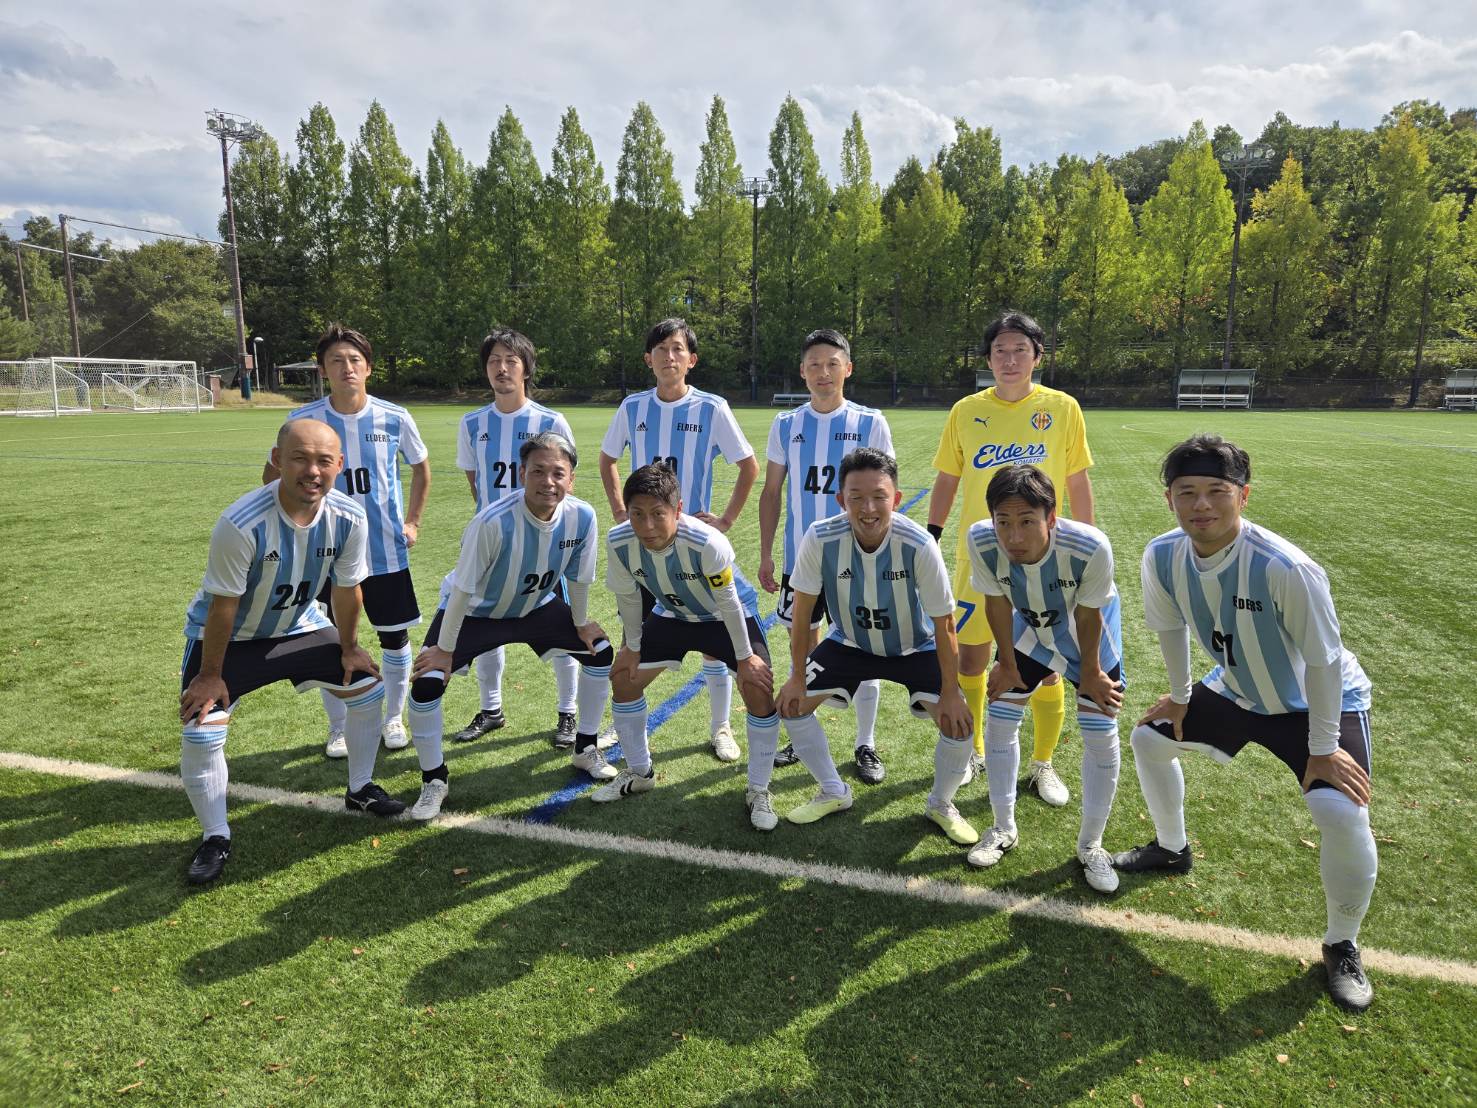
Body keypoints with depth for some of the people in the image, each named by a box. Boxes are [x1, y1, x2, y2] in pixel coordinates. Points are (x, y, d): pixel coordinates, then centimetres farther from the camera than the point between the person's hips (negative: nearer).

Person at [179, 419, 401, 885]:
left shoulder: (349, 519, -24)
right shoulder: (241, 524, -37)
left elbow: (346, 589, -7)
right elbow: (223, 606, -25)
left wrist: (348, 648, 3)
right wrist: (211, 674, -15)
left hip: (297, 627, 4)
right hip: (229, 636, -4)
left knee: (369, 689, 4)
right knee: (201, 734, -14)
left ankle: (360, 789, 27)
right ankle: (215, 839, 10)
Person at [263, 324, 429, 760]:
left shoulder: (394, 418, -6)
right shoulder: (304, 420, -8)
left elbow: (421, 468, 12)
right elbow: (272, 475, 7)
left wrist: (412, 521, 8)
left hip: (387, 551, 1)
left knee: (395, 638, 9)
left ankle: (393, 719, 29)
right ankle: (338, 728, 27)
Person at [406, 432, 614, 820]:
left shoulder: (582, 517, -25)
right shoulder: (494, 522, -37)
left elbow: (578, 577, -6)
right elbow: (463, 588, -26)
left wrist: (581, 623, 6)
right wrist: (444, 650, -18)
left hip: (537, 607, 4)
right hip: (476, 612, -4)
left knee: (600, 652, 4)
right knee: (426, 683, -18)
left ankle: (585, 749, 24)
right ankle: (434, 780, 6)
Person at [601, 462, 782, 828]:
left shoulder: (707, 542, -41)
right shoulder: (618, 542, -28)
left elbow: (727, 601, -26)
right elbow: (627, 596, -8)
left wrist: (744, 657, -16)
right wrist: (632, 647, 2)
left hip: (729, 615, -4)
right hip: (673, 613, 5)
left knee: (760, 688, -19)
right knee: (623, 677, 5)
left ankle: (759, 792, 2)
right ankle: (638, 773, 27)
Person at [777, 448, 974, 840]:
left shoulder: (918, 545, -33)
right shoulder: (819, 539, -29)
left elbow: (943, 623, -21)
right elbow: (803, 610, -14)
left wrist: (950, 694, -16)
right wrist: (797, 678, -8)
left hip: (915, 648, -2)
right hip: (850, 643, 2)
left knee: (958, 722, -16)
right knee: (791, 703, -4)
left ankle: (941, 804, 16)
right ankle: (834, 793, 21)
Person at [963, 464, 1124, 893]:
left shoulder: (1090, 547, -41)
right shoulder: (980, 540, -35)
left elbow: (1088, 616, -22)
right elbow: (997, 603, -15)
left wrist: (1091, 674, -6)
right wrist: (1007, 664, -4)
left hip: (1089, 633, -2)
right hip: (1028, 626, 2)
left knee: (1102, 737, -2)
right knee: (999, 723, 4)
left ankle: (1090, 845, 21)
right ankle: (1004, 829, 26)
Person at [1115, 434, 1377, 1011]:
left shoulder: (1285, 568, -37)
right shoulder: (1163, 557, -21)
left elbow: (1324, 660, -26)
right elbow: (1171, 626, 0)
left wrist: (1322, 748, -19)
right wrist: (1180, 697, 8)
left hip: (1319, 702, -5)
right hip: (1234, 691, 6)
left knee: (1342, 812, -23)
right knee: (1149, 739, 9)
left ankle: (1342, 946, 6)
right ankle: (1171, 849, 36)